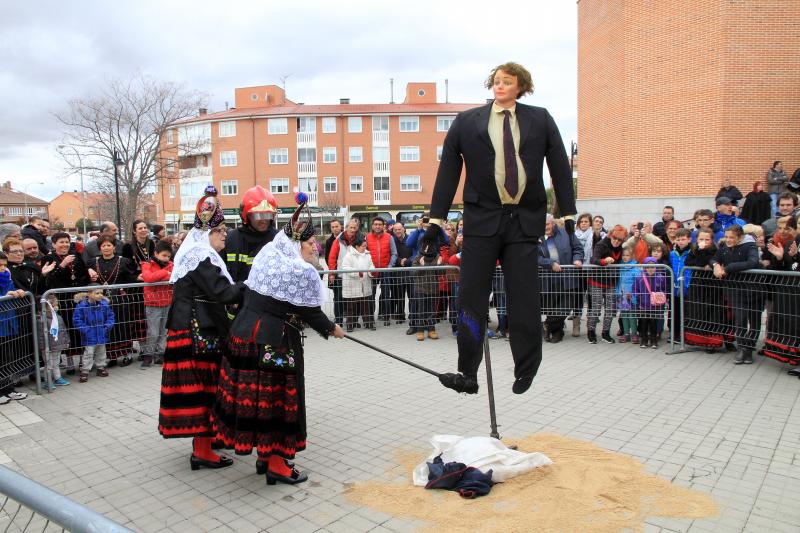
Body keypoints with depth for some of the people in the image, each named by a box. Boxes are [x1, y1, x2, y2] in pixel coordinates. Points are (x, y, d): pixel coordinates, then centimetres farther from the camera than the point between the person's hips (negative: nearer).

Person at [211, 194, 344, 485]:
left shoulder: (267, 253, 7)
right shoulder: (300, 271, -17)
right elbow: (310, 312, -9)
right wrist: (332, 328, 7)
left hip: (243, 332, 8)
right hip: (274, 343, -8)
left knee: (252, 394, 16)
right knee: (275, 398, 5)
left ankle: (264, 453, 34)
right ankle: (276, 464, 19)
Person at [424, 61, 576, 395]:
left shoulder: (540, 120, 11)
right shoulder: (467, 122, 9)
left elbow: (560, 166, 10)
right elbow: (448, 170, 8)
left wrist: (568, 214, 4)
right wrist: (437, 218, 4)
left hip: (525, 219, 1)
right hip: (482, 217, 0)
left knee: (524, 299, 4)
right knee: (472, 299, -3)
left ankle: (526, 373, 18)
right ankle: (467, 374, 6)